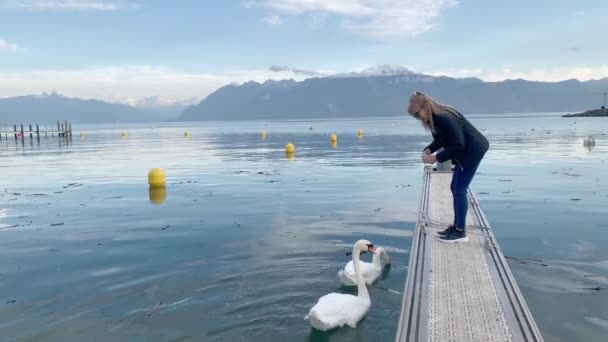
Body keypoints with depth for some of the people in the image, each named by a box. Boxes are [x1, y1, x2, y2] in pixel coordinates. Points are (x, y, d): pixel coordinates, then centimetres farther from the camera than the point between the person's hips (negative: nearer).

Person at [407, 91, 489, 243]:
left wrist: (437, 157, -23)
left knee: (459, 190, -7)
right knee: (455, 188, 12)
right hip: (465, 151, 10)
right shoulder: (435, 118, 1)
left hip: (473, 150, -10)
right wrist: (428, 149, -5)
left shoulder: (445, 118, -29)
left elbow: (458, 145, -27)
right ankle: (457, 226, 21)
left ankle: (460, 232, 1)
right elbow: (440, 139, 13)